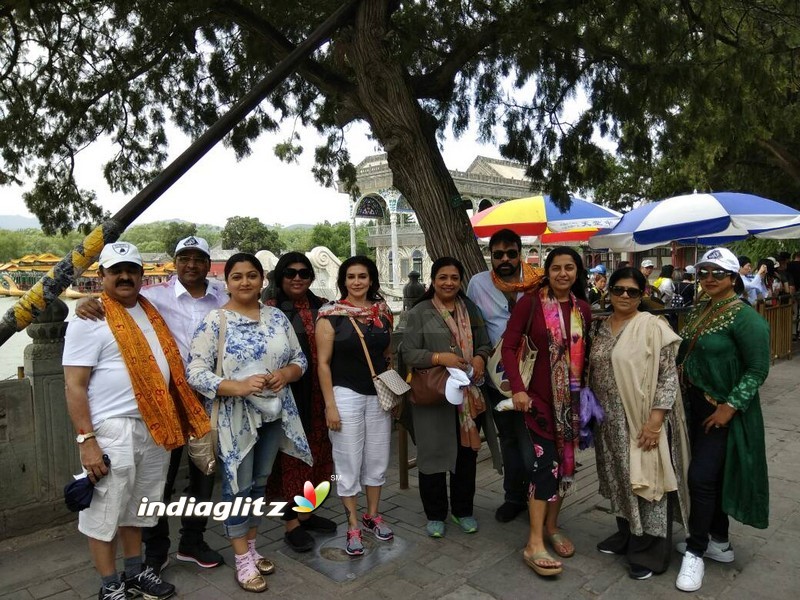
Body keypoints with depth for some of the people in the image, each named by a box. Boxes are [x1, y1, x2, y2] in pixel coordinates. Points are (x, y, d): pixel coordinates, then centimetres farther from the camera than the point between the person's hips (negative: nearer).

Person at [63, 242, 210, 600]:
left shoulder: (150, 310, 11)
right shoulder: (90, 320, -9)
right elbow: (74, 386, -12)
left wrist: (174, 420, 13)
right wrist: (86, 440, -17)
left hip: (156, 426, 7)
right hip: (113, 430, -6)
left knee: (137, 507, 20)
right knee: (105, 512, 6)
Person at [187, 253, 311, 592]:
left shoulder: (278, 318, 4)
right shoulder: (215, 320, -10)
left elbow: (299, 359, 9)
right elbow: (195, 372, -15)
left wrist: (286, 374, -13)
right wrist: (239, 387, -27)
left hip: (274, 414, 5)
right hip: (234, 418, -5)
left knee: (259, 484, 17)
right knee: (238, 487, 5)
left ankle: (252, 548, 35)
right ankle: (243, 561, 22)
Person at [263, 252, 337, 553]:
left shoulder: (323, 307, 8)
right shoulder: (270, 310, -6)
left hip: (318, 392, 5)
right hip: (287, 391, -5)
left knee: (315, 448, 15)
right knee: (289, 451, 4)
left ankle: (305, 511, 33)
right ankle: (291, 523, 18)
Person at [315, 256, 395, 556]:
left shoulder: (382, 311, 5)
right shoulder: (331, 315, -8)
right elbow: (323, 363, -8)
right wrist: (330, 405, -12)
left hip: (379, 395, 5)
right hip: (346, 396, -4)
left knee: (377, 458, 14)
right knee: (349, 462, 5)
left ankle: (372, 515, 34)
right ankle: (353, 526, 22)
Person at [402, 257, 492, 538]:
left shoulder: (471, 309, 11)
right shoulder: (419, 313, -2)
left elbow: (485, 344, 14)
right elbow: (408, 353, -8)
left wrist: (480, 358, -8)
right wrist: (439, 358, -22)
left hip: (469, 395, 4)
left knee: (466, 451, 12)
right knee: (434, 452, 3)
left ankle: (463, 510, 31)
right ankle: (435, 514, 22)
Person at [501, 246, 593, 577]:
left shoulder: (583, 309, 6)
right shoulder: (530, 302, -9)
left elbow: (585, 354, 10)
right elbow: (508, 346, -11)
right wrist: (517, 388, -18)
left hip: (572, 399, 5)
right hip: (539, 396, -5)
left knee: (566, 462, 13)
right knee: (545, 465, -7)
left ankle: (551, 527, 32)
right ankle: (534, 544, 3)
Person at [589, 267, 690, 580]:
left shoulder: (653, 326, -11)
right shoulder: (599, 328, 6)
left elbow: (669, 376, -14)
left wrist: (655, 421, -19)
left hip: (642, 420, -5)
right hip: (609, 421, 6)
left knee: (645, 481, 5)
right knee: (619, 479, 17)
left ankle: (649, 552, 20)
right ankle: (626, 535, 36)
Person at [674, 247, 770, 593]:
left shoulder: (745, 318, -16)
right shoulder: (699, 312, 8)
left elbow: (758, 369, -17)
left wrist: (730, 407, -22)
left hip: (723, 411, -7)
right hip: (697, 405, 7)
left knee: (702, 476, -6)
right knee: (713, 476, 17)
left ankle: (696, 552, 10)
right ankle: (719, 542, 32)